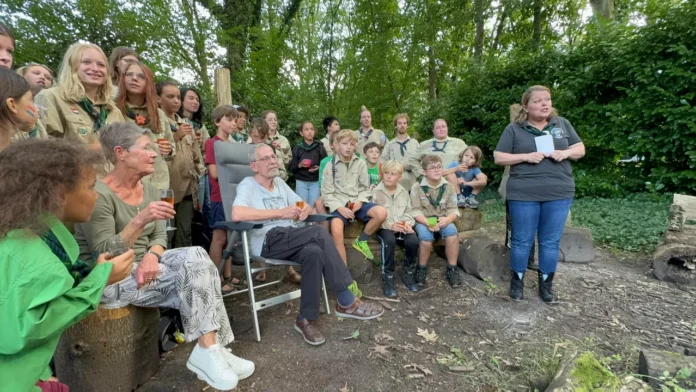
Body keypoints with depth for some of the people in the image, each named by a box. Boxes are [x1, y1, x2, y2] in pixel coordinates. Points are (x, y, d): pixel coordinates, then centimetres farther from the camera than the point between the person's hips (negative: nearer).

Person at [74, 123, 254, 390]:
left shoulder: (150, 190, 5)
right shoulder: (99, 194, -16)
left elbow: (159, 238, 5)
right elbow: (105, 256, -20)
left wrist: (151, 255, -18)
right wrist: (139, 221, -33)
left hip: (142, 266, 7)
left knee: (196, 256, -20)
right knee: (192, 271, -23)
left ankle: (211, 350, -18)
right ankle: (208, 350, -13)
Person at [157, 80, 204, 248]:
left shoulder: (185, 124, 19)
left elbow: (195, 154, 20)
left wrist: (199, 175, 14)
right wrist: (175, 137, -14)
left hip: (187, 187, 6)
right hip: (167, 186, -6)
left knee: (184, 233, 6)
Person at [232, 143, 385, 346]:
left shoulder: (279, 183, 21)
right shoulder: (248, 185, -1)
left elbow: (306, 206, 24)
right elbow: (237, 214, -21)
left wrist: (304, 210, -4)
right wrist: (281, 212, -21)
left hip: (289, 241, 6)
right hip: (267, 242, -6)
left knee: (314, 252, -31)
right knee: (320, 232, -27)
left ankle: (306, 319, -19)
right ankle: (347, 302, -21)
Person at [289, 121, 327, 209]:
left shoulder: (320, 147, 2)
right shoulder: (297, 148, 1)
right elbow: (292, 169, 3)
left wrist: (319, 168, -16)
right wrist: (299, 165, -15)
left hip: (315, 182, 0)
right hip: (301, 183, 0)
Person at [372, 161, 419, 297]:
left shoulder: (404, 192, 11)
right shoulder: (377, 192, -4)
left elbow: (408, 212, 12)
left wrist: (408, 223, -11)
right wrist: (390, 225, -22)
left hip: (402, 226, 4)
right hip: (384, 227, -4)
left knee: (413, 241, -26)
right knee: (389, 240, -36)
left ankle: (407, 273, 1)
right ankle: (387, 277, -18)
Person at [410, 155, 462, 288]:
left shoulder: (448, 187, 2)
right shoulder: (417, 187, -6)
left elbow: (454, 210, -1)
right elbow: (416, 212, -9)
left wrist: (447, 219, -24)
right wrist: (428, 223, -27)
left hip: (443, 221, 2)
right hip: (423, 221, -2)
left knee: (452, 231, -30)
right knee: (426, 236, -33)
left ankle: (452, 269, -12)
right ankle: (421, 269, -7)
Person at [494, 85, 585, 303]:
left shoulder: (562, 124, 11)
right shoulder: (514, 129, 1)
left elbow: (580, 149, 15)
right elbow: (499, 158, -2)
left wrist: (566, 153, -8)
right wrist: (526, 156, -15)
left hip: (559, 193, 3)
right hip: (524, 194, -3)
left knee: (551, 242, 9)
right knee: (522, 241, 5)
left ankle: (546, 284, 25)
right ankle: (517, 282, 21)